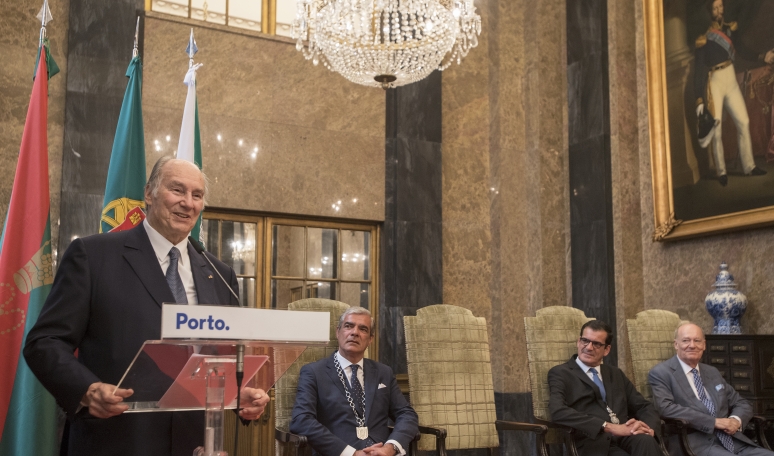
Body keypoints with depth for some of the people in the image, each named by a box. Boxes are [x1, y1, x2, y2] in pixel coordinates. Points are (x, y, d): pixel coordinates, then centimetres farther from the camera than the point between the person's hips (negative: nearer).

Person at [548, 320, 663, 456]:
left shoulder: (616, 374, 25)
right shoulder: (560, 373, 5)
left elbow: (644, 407, 19)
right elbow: (558, 411, -13)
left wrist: (649, 427, -7)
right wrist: (609, 427, -19)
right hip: (593, 442, -5)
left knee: (646, 441, -30)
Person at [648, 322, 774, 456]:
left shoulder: (712, 372, 21)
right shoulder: (660, 373, 0)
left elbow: (742, 404, 25)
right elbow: (666, 408, -16)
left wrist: (736, 420, 0)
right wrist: (714, 421, -17)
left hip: (733, 441, 7)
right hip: (697, 445, -7)